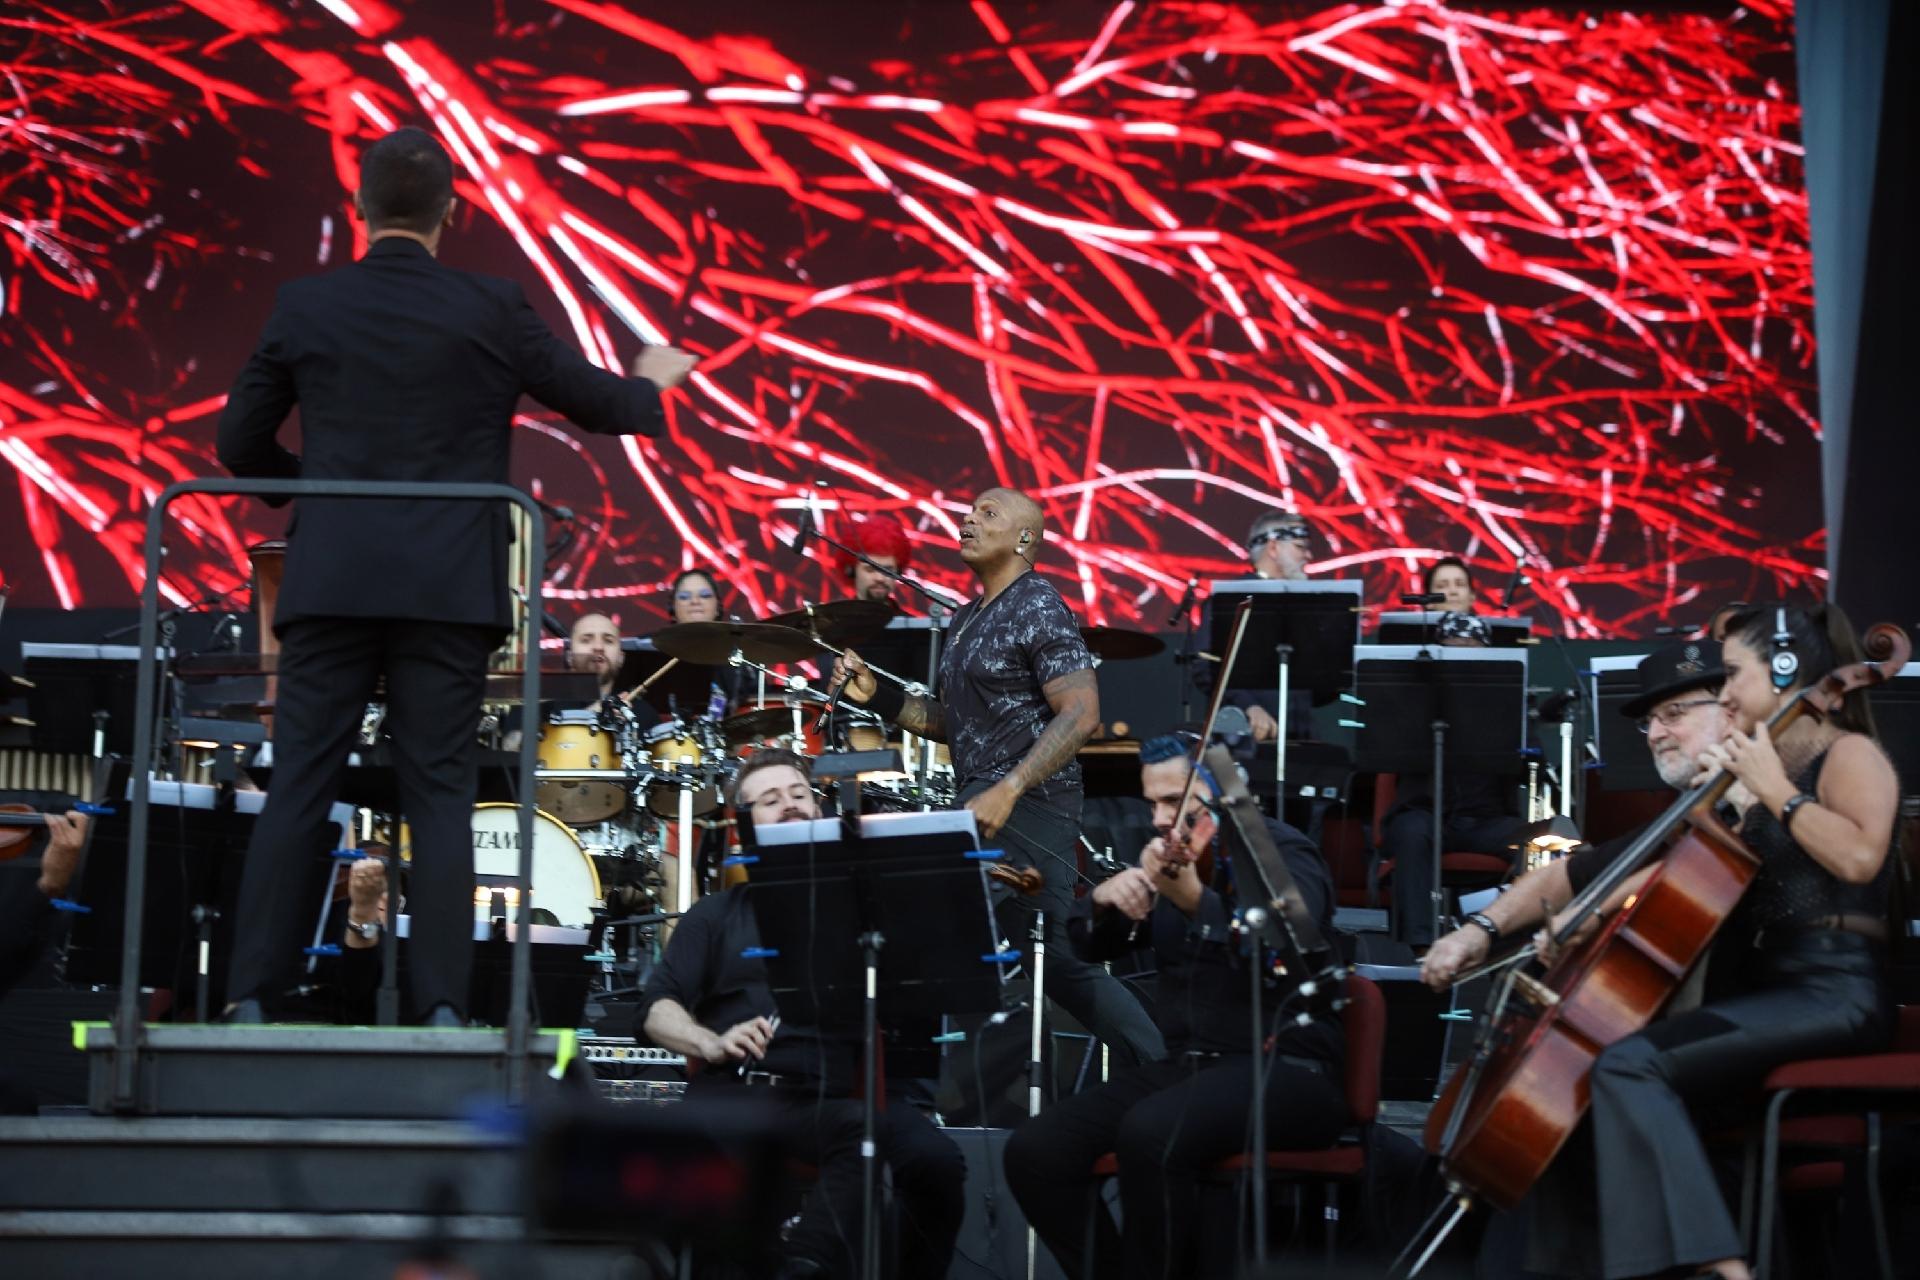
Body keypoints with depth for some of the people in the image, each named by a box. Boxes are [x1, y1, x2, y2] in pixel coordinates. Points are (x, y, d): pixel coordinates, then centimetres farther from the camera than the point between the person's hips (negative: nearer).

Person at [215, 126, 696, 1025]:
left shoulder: (304, 309, 2)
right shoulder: (492, 311, -1)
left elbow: (240, 443, 9)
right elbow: (605, 407, 9)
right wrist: (651, 383, 33)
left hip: (331, 580, 1)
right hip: (449, 587, -1)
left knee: (297, 788, 2)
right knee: (440, 793, 2)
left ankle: (252, 997, -2)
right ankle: (441, 1003, -3)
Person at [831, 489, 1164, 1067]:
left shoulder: (1036, 607, -10)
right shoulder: (969, 618, 18)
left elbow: (1082, 712, -19)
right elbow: (952, 723, 22)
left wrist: (1007, 790, -26)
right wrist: (877, 697, 6)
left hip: (1024, 802, -10)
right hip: (988, 797, 10)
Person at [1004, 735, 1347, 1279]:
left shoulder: (1282, 852, -6)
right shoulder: (1171, 858, 13)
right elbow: (1095, 947, 15)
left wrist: (1195, 900, -41)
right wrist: (1105, 900, -8)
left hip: (1287, 1069, -7)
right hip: (1189, 1065, 7)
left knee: (1150, 1134, -36)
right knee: (1034, 1151, -13)